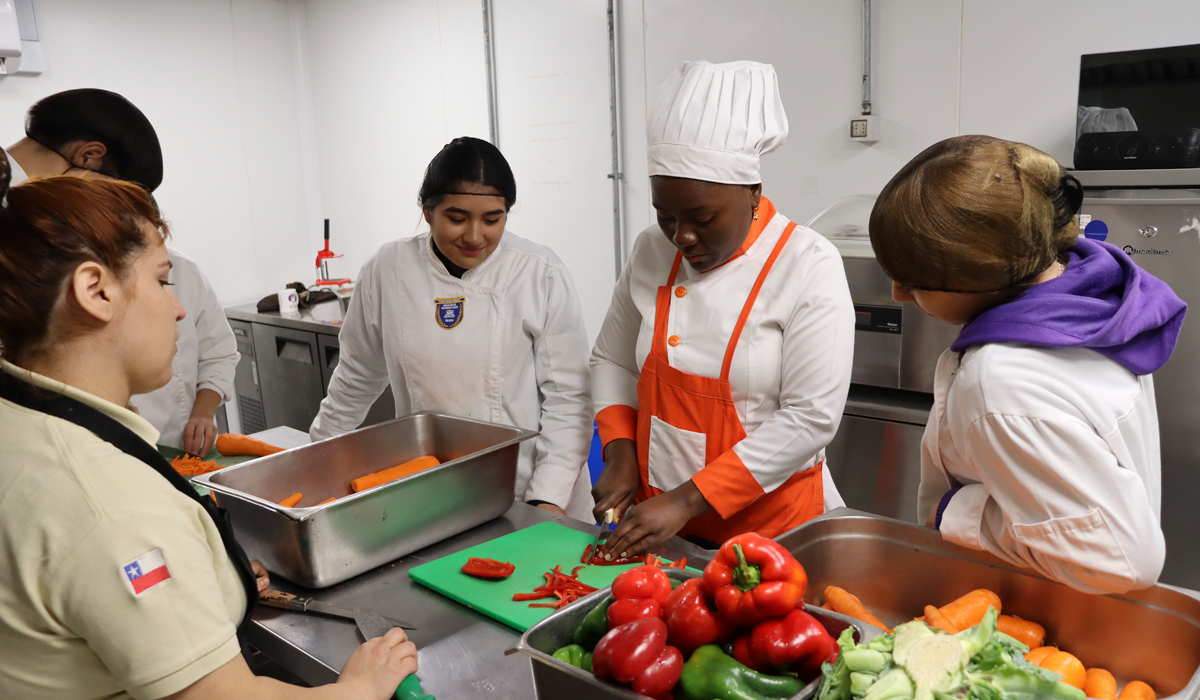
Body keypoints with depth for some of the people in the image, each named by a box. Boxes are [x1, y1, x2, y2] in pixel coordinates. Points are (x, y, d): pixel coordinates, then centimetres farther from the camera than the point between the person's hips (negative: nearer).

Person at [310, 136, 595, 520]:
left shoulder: (542, 275, -10)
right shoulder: (387, 272, -4)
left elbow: (567, 397, -9)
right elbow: (358, 377, 10)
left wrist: (550, 499, -15)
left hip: (528, 494, -1)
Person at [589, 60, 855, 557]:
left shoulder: (810, 267, -15)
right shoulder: (652, 251, -1)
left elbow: (811, 418, -19)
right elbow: (612, 360, 11)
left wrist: (687, 501, -21)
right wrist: (620, 453, -5)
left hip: (769, 527, -4)